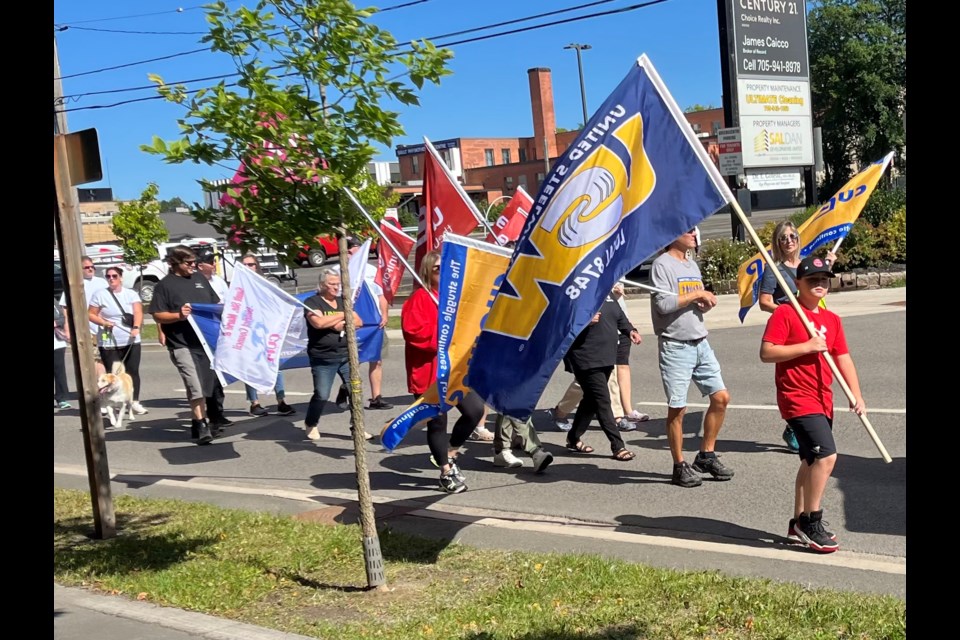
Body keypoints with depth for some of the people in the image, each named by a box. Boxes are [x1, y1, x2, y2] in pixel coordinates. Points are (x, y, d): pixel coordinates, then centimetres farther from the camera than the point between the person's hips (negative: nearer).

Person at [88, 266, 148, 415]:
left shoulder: (131, 294, 6)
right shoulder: (100, 294, 2)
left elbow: (138, 312, -7)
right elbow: (91, 314, 3)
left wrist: (136, 327, -25)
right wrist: (103, 322, -14)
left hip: (131, 341, 2)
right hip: (109, 342, -2)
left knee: (133, 371, -1)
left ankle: (135, 402, 3)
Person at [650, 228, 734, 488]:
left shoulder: (692, 264, 17)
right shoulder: (662, 264, -9)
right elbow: (663, 304, -20)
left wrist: (706, 303, 1)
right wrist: (697, 293, -13)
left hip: (700, 342, 8)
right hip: (675, 346, -8)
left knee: (721, 397, 7)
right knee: (677, 408, -1)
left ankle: (706, 456, 21)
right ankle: (680, 467, 11)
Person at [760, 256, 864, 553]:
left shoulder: (832, 319, 13)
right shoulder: (785, 313, -9)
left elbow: (843, 358, 12)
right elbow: (766, 353, -16)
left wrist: (856, 395, 1)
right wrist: (806, 346, -20)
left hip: (822, 401, 8)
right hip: (797, 398, -8)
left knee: (813, 461, 15)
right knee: (826, 456, -19)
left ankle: (800, 522, 28)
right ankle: (811, 522, -6)